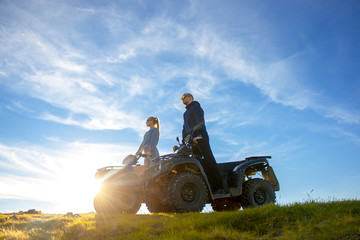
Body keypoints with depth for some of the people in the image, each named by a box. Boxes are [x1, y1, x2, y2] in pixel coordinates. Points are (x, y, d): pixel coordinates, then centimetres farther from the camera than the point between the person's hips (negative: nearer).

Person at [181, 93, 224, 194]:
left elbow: (200, 121, -12)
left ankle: (219, 188, -14)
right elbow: (185, 128, 30)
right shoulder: (186, 113, 31)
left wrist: (198, 135, -25)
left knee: (210, 162, -12)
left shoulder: (196, 107, 4)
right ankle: (212, 188, -1)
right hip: (192, 141, 9)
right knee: (201, 164, 0)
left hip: (200, 138, -9)